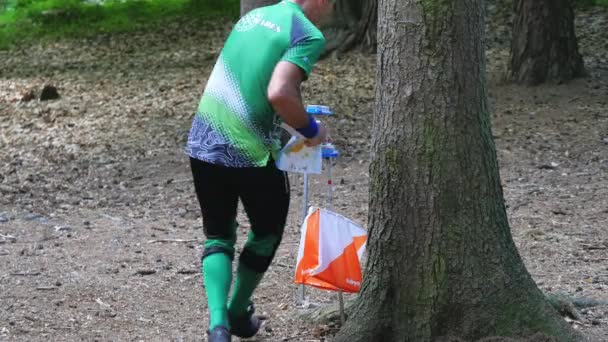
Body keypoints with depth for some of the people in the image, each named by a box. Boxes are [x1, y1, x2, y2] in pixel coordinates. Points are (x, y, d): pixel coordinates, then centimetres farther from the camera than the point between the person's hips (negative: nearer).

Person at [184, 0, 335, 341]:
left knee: (218, 236, 17)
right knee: (266, 235, 21)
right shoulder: (309, 35, -10)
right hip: (252, 155, -6)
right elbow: (278, 94, -25)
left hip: (203, 146, 6)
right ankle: (238, 314, 35)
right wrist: (311, 128, -7)